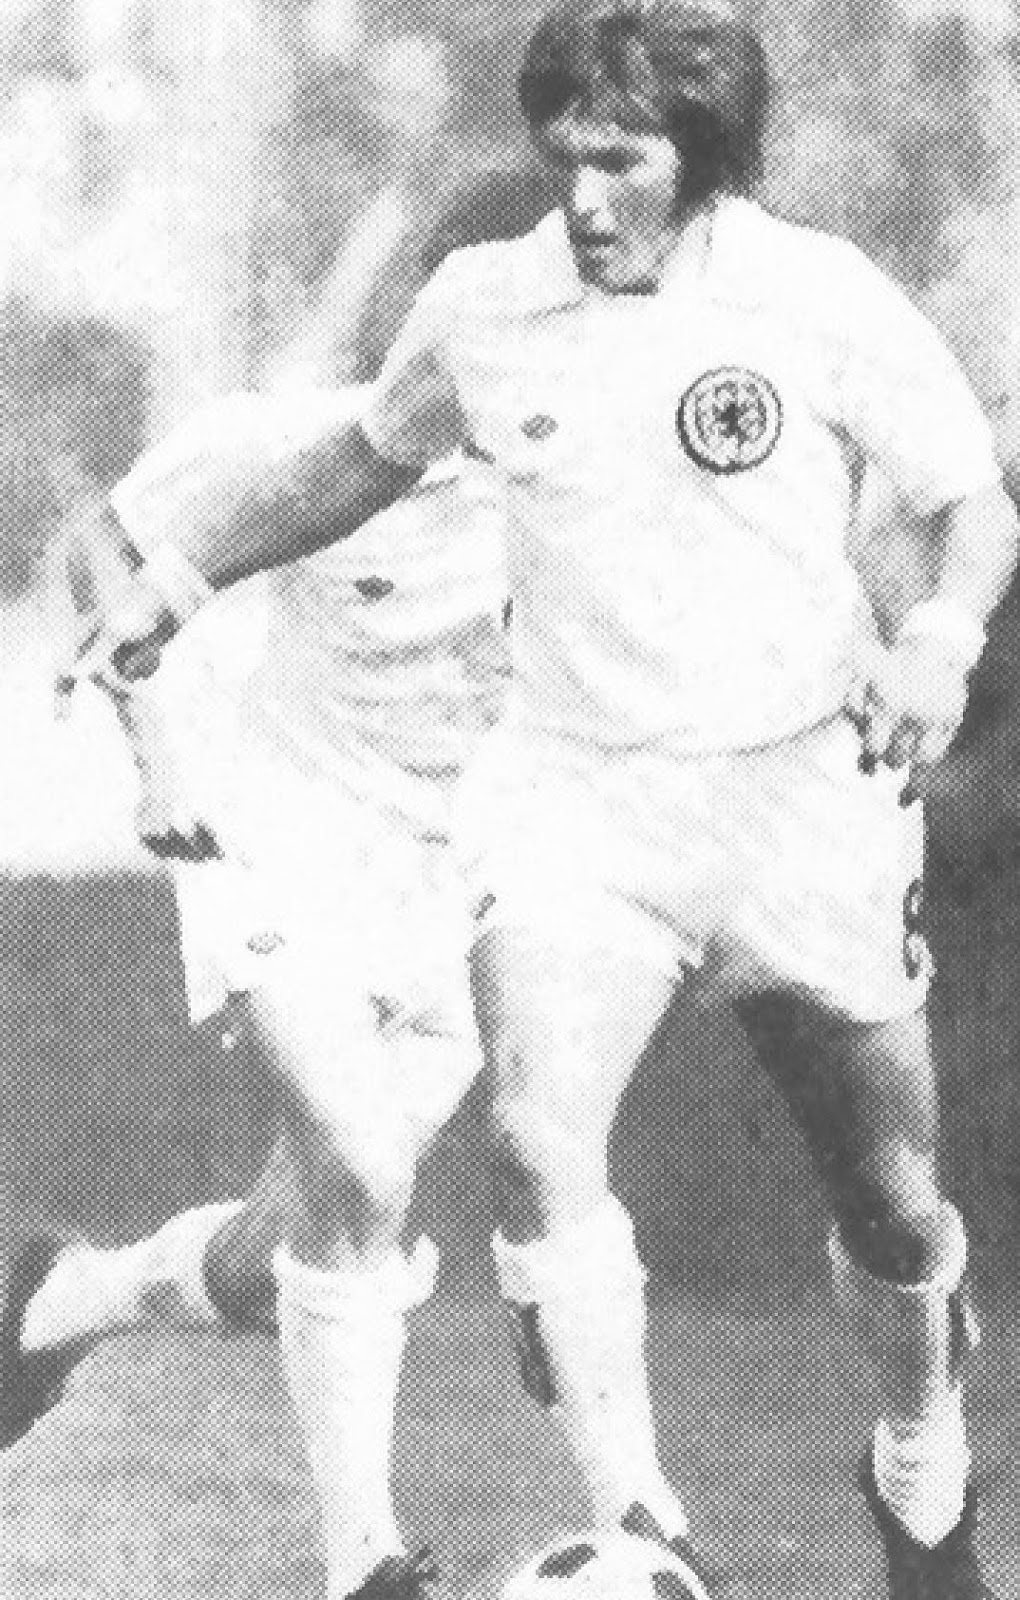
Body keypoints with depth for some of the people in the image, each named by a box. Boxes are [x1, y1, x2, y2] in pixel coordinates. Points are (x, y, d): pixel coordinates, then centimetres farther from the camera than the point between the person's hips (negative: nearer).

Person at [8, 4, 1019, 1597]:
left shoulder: (822, 299, -9)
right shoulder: (482, 309, -1)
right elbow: (362, 462, 18)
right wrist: (186, 567, 10)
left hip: (802, 793, -1)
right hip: (574, 795, 1)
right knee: (538, 1136, -24)